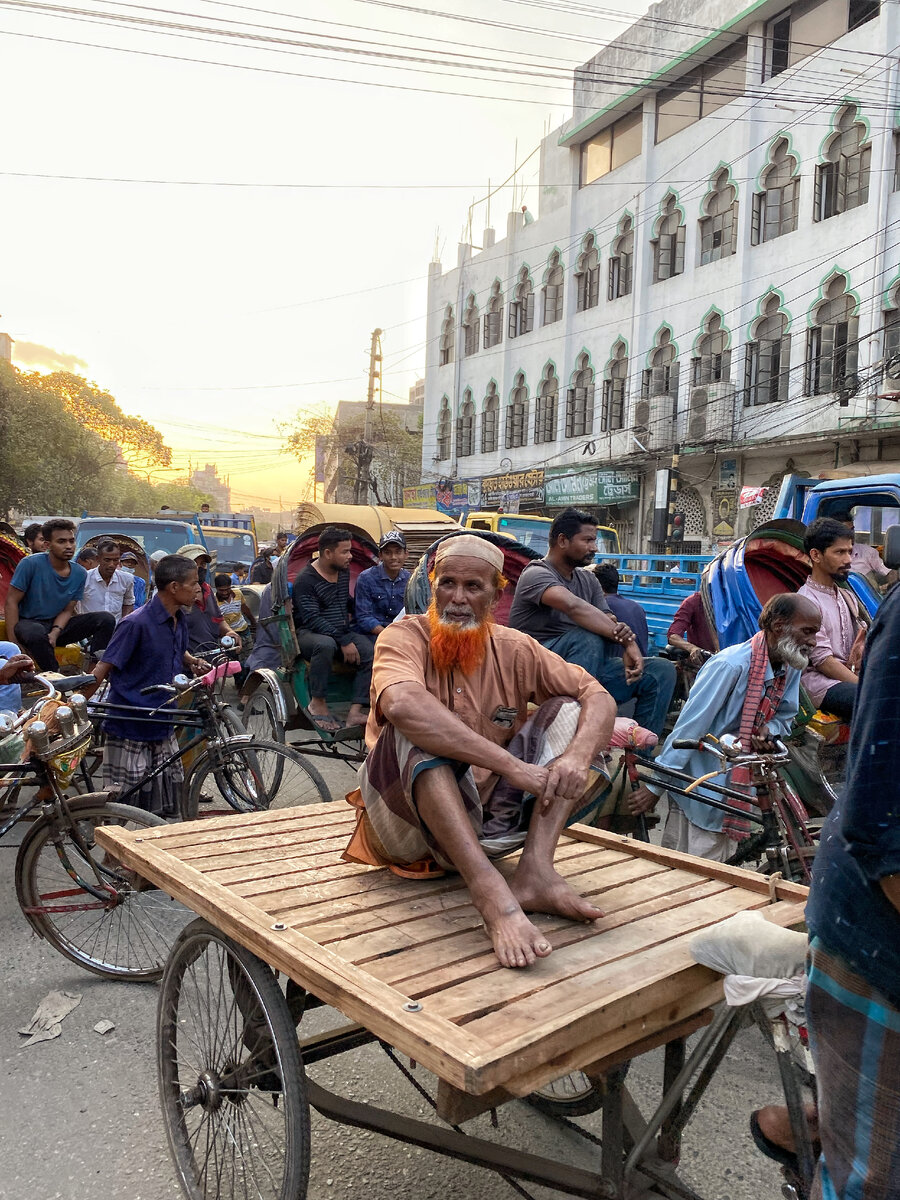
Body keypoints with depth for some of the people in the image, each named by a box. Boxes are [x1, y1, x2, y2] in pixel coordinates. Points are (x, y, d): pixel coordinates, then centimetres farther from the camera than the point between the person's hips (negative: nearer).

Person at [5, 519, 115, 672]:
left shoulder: (80, 574, -1)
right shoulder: (31, 563, -14)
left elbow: (67, 610, 2)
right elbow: (12, 601, -12)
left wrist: (55, 633, -19)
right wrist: (14, 642, -20)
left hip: (57, 624, 5)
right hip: (28, 623, -5)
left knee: (107, 619, -12)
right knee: (37, 633, -42)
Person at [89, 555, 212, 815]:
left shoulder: (179, 620, 4)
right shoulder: (137, 623, -19)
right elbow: (103, 668, -17)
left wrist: (193, 662, 3)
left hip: (161, 724, 7)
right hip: (129, 727, -7)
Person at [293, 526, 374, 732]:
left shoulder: (344, 572, 10)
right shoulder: (305, 580, -12)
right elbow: (313, 618, -21)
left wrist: (348, 615, 10)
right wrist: (344, 642, -26)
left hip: (342, 633, 6)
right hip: (309, 633, -6)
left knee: (371, 651, -22)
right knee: (325, 644, -41)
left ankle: (356, 710, -25)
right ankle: (318, 703, -25)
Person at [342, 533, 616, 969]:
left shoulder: (513, 649, 2)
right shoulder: (405, 637, -11)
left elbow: (599, 698, -3)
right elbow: (401, 704, -34)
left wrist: (577, 758, -26)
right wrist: (513, 766, -37)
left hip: (486, 823, 4)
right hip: (410, 823, -4)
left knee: (567, 709, -8)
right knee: (416, 729, -31)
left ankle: (535, 869, -25)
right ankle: (491, 892, -41)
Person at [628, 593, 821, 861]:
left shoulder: (791, 668, -2)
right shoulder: (731, 665, -26)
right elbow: (689, 727, -24)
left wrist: (767, 732, -12)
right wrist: (655, 786, -22)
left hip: (736, 785, 8)